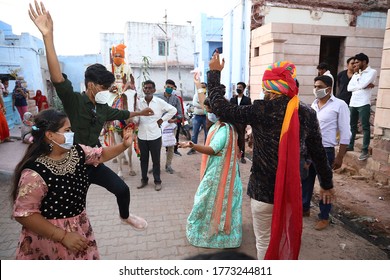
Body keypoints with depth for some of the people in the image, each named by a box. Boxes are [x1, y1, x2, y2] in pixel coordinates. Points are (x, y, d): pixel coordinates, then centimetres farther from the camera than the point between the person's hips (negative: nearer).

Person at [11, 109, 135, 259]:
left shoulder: (77, 152, -7)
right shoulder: (35, 172, -27)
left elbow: (101, 155, 10)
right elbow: (23, 214, -23)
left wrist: (124, 145, -5)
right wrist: (63, 236, -23)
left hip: (80, 226, 7)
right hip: (50, 236, -6)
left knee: (86, 258, 23)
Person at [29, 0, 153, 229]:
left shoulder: (102, 108, 3)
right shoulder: (73, 101, -15)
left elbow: (120, 114, 23)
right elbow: (57, 78, -33)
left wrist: (140, 113, 38)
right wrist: (48, 36, -43)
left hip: (94, 163, 6)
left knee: (123, 189, 10)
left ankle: (125, 217, 39)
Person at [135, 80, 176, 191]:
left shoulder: (159, 102, -6)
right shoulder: (139, 102, 0)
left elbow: (173, 110, 1)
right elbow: (136, 119, 2)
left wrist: (162, 119, -4)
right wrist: (134, 120, -21)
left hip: (155, 136, -2)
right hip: (142, 136, 2)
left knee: (156, 160, 8)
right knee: (143, 159, 14)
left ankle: (157, 181, 21)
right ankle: (144, 179, 29)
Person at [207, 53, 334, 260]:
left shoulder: (260, 111, -17)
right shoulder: (307, 113, -3)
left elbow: (221, 109, -12)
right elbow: (318, 152, 4)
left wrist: (214, 74, -1)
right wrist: (326, 184, 17)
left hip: (264, 189, -5)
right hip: (292, 189, 5)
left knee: (265, 241, 13)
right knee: (286, 238, 26)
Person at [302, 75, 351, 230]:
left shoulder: (339, 105, -8)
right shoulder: (313, 104, 8)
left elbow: (345, 134, -9)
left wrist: (339, 157, -11)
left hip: (325, 151, -5)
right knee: (306, 181, 16)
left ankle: (324, 217, 25)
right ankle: (304, 208, 35)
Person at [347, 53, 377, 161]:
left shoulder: (372, 72, -1)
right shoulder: (355, 74, 17)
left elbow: (361, 84, -14)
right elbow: (349, 88, 5)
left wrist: (358, 73, 3)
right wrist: (364, 86, -8)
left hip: (364, 104, -6)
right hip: (353, 103, 7)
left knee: (365, 127, -3)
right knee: (352, 126, 13)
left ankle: (365, 150, 0)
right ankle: (350, 145, 24)